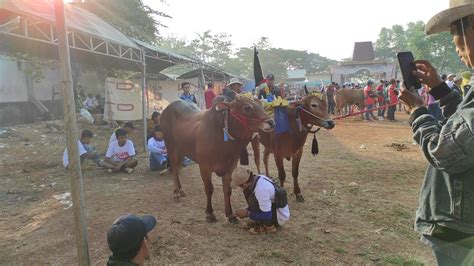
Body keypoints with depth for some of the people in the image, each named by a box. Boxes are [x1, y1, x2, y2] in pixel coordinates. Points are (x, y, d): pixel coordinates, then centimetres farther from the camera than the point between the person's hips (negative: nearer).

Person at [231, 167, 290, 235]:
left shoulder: (261, 189, -32)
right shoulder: (256, 179, -5)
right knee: (247, 192, 3)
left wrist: (247, 213, -18)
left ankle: (269, 226, -8)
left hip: (280, 215, -9)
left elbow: (267, 215, -28)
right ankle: (260, 223, 10)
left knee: (253, 198, -25)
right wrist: (245, 210, 3)